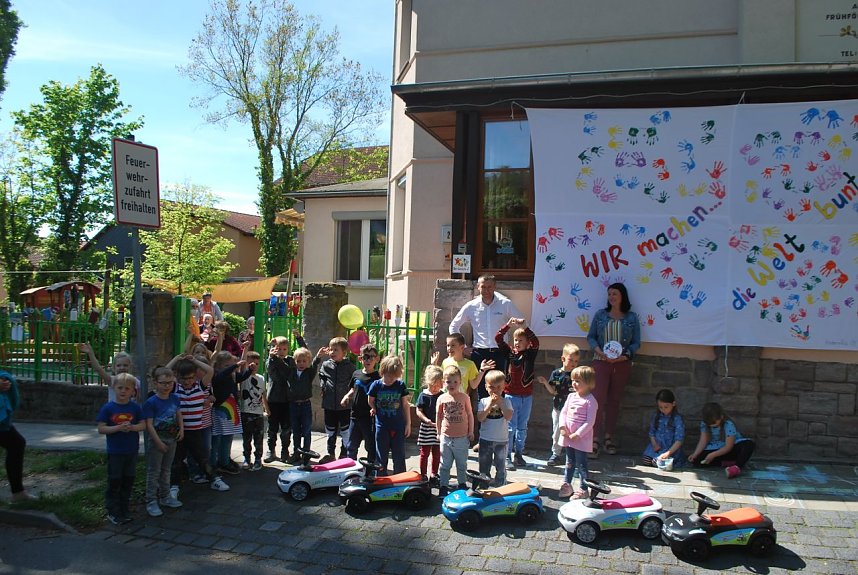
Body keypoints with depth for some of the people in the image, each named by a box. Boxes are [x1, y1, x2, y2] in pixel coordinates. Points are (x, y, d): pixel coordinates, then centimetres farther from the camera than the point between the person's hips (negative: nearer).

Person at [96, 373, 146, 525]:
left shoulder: (135, 407, -1)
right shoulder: (108, 408, -7)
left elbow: (143, 425, 0)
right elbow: (101, 429, -9)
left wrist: (132, 427, -20)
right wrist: (118, 428, -22)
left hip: (132, 451, 3)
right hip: (115, 452, -3)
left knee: (128, 481, 12)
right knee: (114, 481, 5)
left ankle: (125, 511, 26)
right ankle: (113, 512, 16)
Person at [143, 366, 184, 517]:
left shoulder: (175, 399, 0)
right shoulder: (151, 402, -17)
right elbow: (149, 424, -18)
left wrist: (181, 429, 0)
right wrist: (159, 442, -19)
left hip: (172, 439, 6)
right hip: (157, 440, -6)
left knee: (166, 470, 18)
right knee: (153, 471, 3)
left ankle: (165, 497, 31)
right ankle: (151, 501, 11)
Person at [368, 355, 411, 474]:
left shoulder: (401, 385, -5)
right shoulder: (376, 385, -6)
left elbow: (406, 405, 2)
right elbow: (370, 401, 8)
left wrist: (408, 423, 3)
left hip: (398, 426, 0)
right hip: (382, 426, 0)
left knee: (399, 456, 8)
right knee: (381, 456, 9)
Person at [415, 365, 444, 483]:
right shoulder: (423, 395, -7)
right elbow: (418, 411, -7)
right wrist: (426, 420, -21)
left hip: (439, 428, 2)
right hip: (426, 428, -2)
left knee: (437, 453, 11)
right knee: (425, 452, 6)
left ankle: (434, 474, 25)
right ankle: (423, 474, 17)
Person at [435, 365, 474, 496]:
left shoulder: (464, 397, -6)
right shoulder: (442, 398, -4)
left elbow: (470, 415, 1)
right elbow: (438, 416, 6)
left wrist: (471, 432, 2)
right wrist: (438, 432, 7)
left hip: (462, 437, 0)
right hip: (446, 437, 0)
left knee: (462, 464, 15)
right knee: (445, 465, 9)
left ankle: (462, 484, 30)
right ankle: (443, 486, 18)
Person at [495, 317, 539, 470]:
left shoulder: (530, 354, 0)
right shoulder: (509, 352, 1)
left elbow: (536, 342, -17)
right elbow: (498, 338, -6)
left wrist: (524, 327, -25)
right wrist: (508, 325, -17)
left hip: (526, 396, 2)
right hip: (511, 395, -1)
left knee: (522, 427, 12)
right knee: (510, 427, 0)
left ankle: (518, 454, 24)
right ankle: (507, 456, 5)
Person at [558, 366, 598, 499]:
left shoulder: (590, 401, -16)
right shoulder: (571, 396, 7)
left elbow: (590, 422, -19)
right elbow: (563, 412, 9)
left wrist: (577, 434, -19)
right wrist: (563, 427, -5)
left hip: (582, 438, -7)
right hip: (568, 437, 7)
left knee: (581, 464, 2)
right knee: (569, 462, 19)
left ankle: (583, 489, 13)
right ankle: (566, 484, 31)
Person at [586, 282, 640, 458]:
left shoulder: (632, 317, 3)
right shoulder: (600, 315, 5)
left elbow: (636, 343, 3)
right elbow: (591, 336, 6)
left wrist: (624, 355, -13)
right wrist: (599, 351, -12)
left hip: (622, 364, 1)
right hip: (601, 362, -1)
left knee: (614, 401, 9)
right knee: (599, 400, -9)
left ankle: (609, 437, 21)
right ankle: (595, 440, -6)